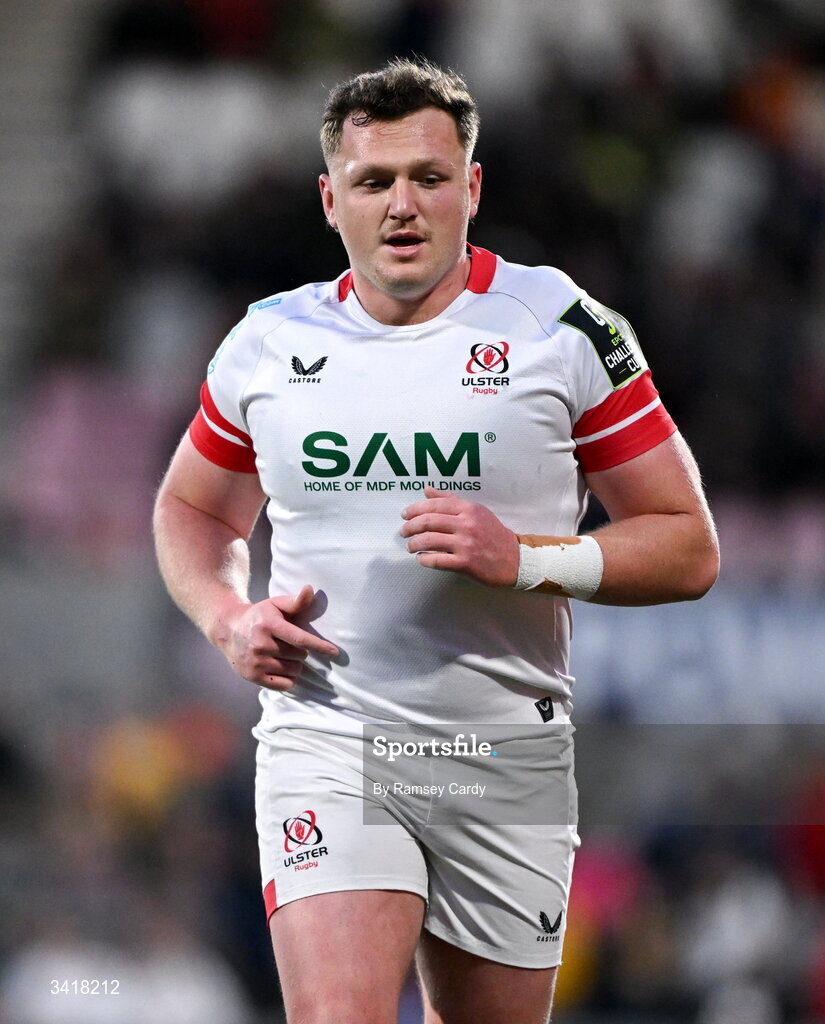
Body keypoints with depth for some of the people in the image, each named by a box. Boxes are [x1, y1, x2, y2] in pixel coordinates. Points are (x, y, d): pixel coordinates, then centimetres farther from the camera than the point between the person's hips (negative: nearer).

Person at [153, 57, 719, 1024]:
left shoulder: (564, 329, -2)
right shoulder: (270, 341, 5)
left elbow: (689, 549, -1)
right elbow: (191, 508, 22)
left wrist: (524, 559, -17)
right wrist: (226, 617, 1)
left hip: (506, 753, 0)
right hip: (324, 733, 0)